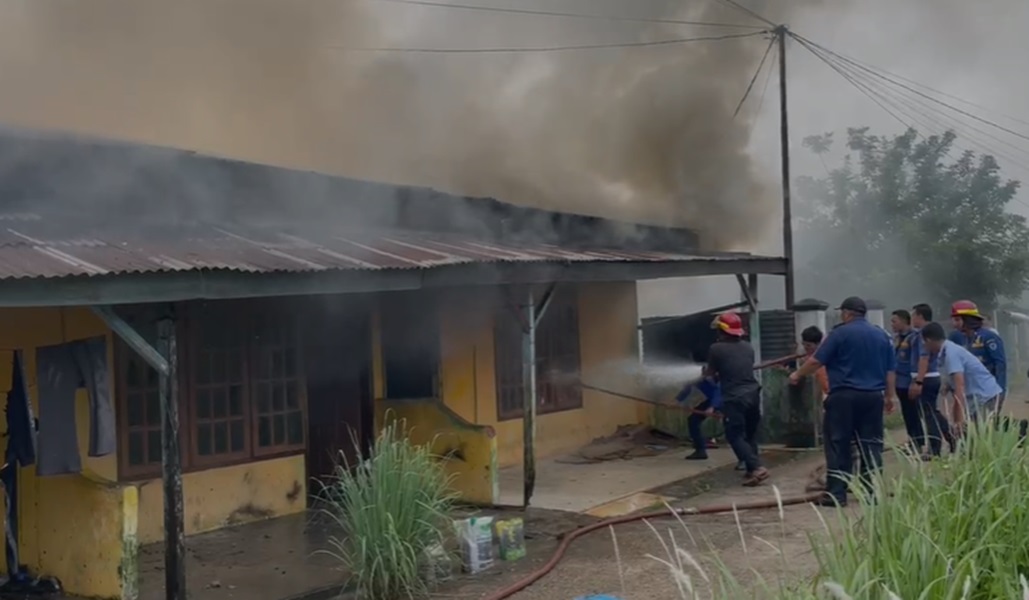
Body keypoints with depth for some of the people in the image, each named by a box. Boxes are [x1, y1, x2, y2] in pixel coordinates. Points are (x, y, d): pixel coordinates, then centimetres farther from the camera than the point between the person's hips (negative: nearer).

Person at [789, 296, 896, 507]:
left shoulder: (840, 333, -5)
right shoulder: (882, 335, 11)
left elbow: (817, 361, -7)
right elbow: (890, 370, 13)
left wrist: (798, 374, 7)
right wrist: (889, 396, 19)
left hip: (844, 395, -5)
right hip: (873, 396, 5)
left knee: (838, 445, 0)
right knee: (871, 444, 9)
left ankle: (836, 494, 0)